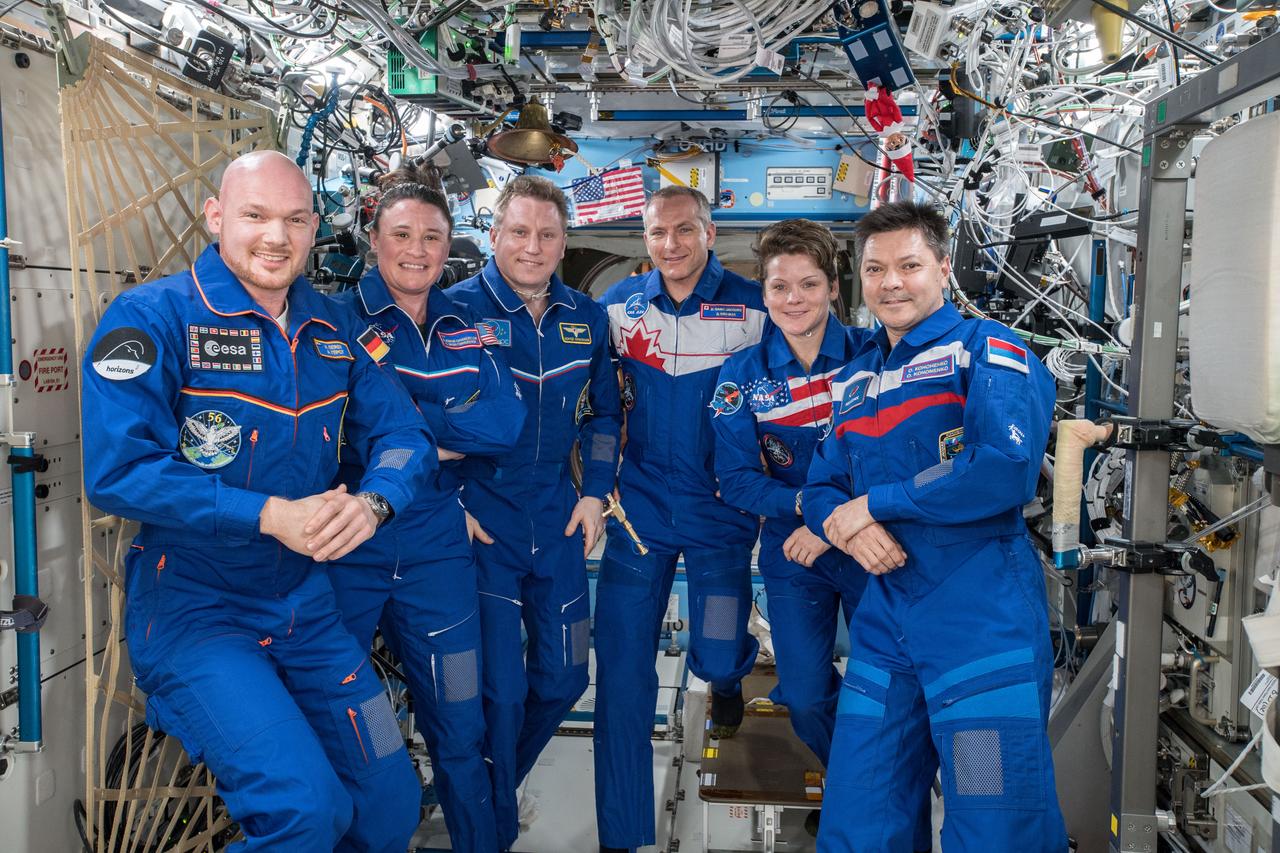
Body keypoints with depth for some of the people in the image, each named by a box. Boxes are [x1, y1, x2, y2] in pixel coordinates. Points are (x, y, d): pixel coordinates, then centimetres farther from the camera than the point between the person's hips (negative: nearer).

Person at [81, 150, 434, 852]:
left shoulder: (332, 326, 5)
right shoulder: (152, 317, -12)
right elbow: (117, 471, -21)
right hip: (192, 610, -5)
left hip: (308, 606, 6)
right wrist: (269, 515, -26)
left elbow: (403, 432, 4)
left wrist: (372, 500, -18)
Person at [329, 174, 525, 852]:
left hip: (436, 547, 3)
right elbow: (341, 435, -18)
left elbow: (505, 422, -8)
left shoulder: (464, 328, 7)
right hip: (344, 546, -3)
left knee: (458, 725, 11)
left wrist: (404, 418, -15)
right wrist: (444, 436, -14)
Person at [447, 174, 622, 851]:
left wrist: (595, 492, 6)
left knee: (563, 679, 12)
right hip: (479, 523, -4)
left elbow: (604, 412, 16)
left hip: (559, 522, 5)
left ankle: (495, 785, 40)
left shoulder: (587, 320, 6)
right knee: (501, 688, -2)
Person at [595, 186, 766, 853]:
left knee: (716, 657, 1)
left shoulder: (753, 308, -5)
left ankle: (728, 677, 43)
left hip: (722, 505, -1)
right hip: (639, 504, 1)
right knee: (622, 672, -1)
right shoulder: (617, 304, 1)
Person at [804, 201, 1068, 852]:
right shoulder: (854, 381, 18)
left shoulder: (987, 348, -3)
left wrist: (874, 503, -11)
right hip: (884, 622, 6)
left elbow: (1006, 470, -19)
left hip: (984, 622, -6)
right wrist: (847, 527, -6)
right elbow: (821, 488, 19)